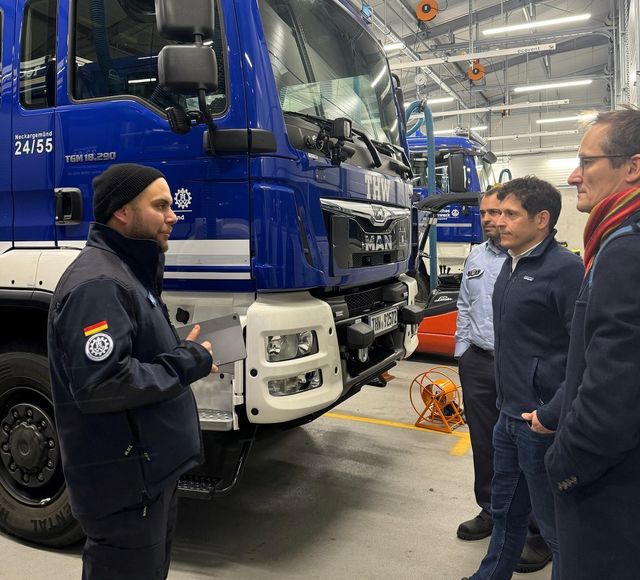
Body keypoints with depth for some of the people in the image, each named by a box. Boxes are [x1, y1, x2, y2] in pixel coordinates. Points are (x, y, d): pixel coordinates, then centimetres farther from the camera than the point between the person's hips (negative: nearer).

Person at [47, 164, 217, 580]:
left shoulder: (127, 271, 12)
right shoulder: (98, 284, -22)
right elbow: (99, 384, -31)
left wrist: (185, 355, 1)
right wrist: (186, 364, -21)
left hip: (151, 466, 10)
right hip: (125, 480, -10)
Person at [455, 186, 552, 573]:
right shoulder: (476, 257, 12)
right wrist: (462, 352, 16)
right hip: (478, 363, 7)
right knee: (484, 444, 16)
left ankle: (540, 535, 18)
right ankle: (491, 512, 35)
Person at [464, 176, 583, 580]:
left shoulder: (565, 269, -17)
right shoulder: (512, 264, 11)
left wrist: (554, 415, -21)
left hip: (541, 421, -9)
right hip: (509, 414, 9)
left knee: (555, 521, 8)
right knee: (505, 509, 23)